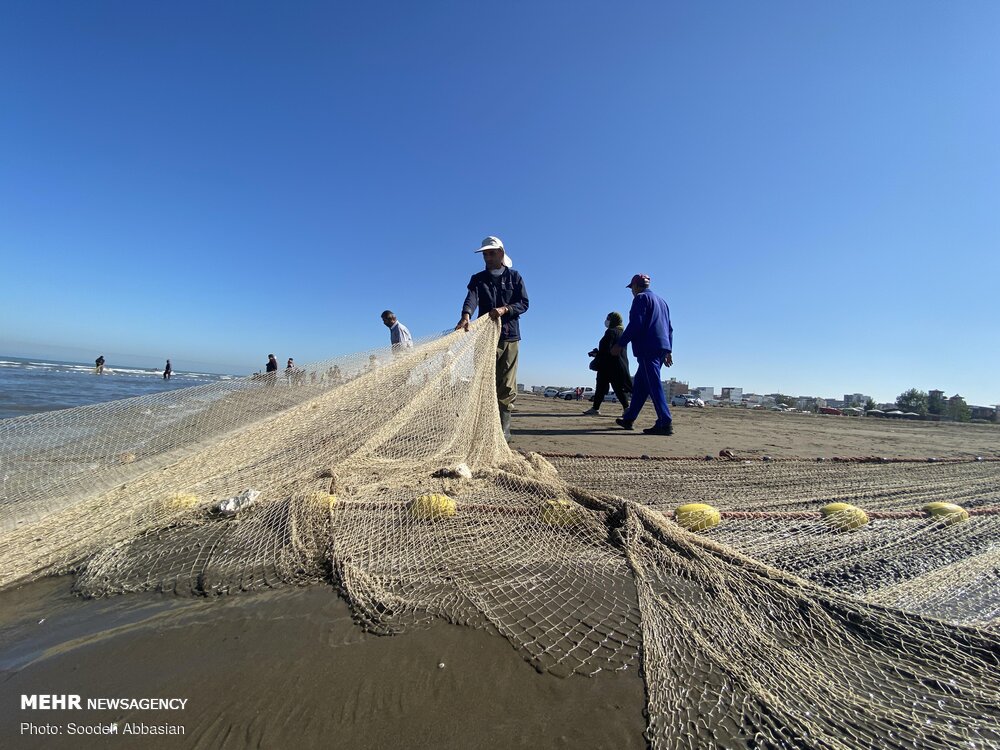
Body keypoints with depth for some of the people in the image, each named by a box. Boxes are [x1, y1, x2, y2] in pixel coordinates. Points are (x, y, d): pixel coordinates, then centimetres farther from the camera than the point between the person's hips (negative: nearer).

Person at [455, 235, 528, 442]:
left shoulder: (514, 277, 12)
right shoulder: (478, 279, 11)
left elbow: (524, 304, 4)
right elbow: (471, 299, -10)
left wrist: (505, 309, -16)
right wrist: (466, 316, -33)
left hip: (509, 336, -1)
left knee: (506, 386, -3)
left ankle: (504, 430, 3)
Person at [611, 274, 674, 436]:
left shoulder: (641, 298, -1)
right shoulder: (660, 300, 25)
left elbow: (635, 324, -15)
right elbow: (669, 328, 23)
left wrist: (620, 344, -13)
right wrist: (668, 351, 23)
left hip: (648, 348, -9)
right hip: (662, 348, 9)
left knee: (654, 385, -11)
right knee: (639, 385, 13)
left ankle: (665, 423, -15)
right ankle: (628, 418, 19)